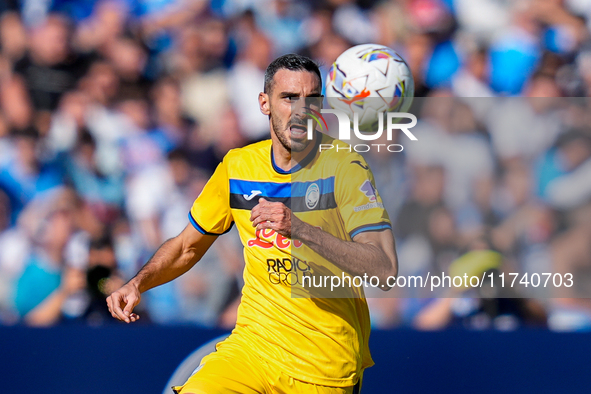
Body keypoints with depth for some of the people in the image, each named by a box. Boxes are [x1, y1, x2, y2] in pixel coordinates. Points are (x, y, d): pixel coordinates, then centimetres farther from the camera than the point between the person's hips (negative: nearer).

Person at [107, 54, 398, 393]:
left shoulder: (344, 166, -9)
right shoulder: (238, 166, 5)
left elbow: (385, 269, -20)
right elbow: (187, 246, 20)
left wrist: (301, 228, -30)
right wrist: (139, 283, 1)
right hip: (252, 345, 2)